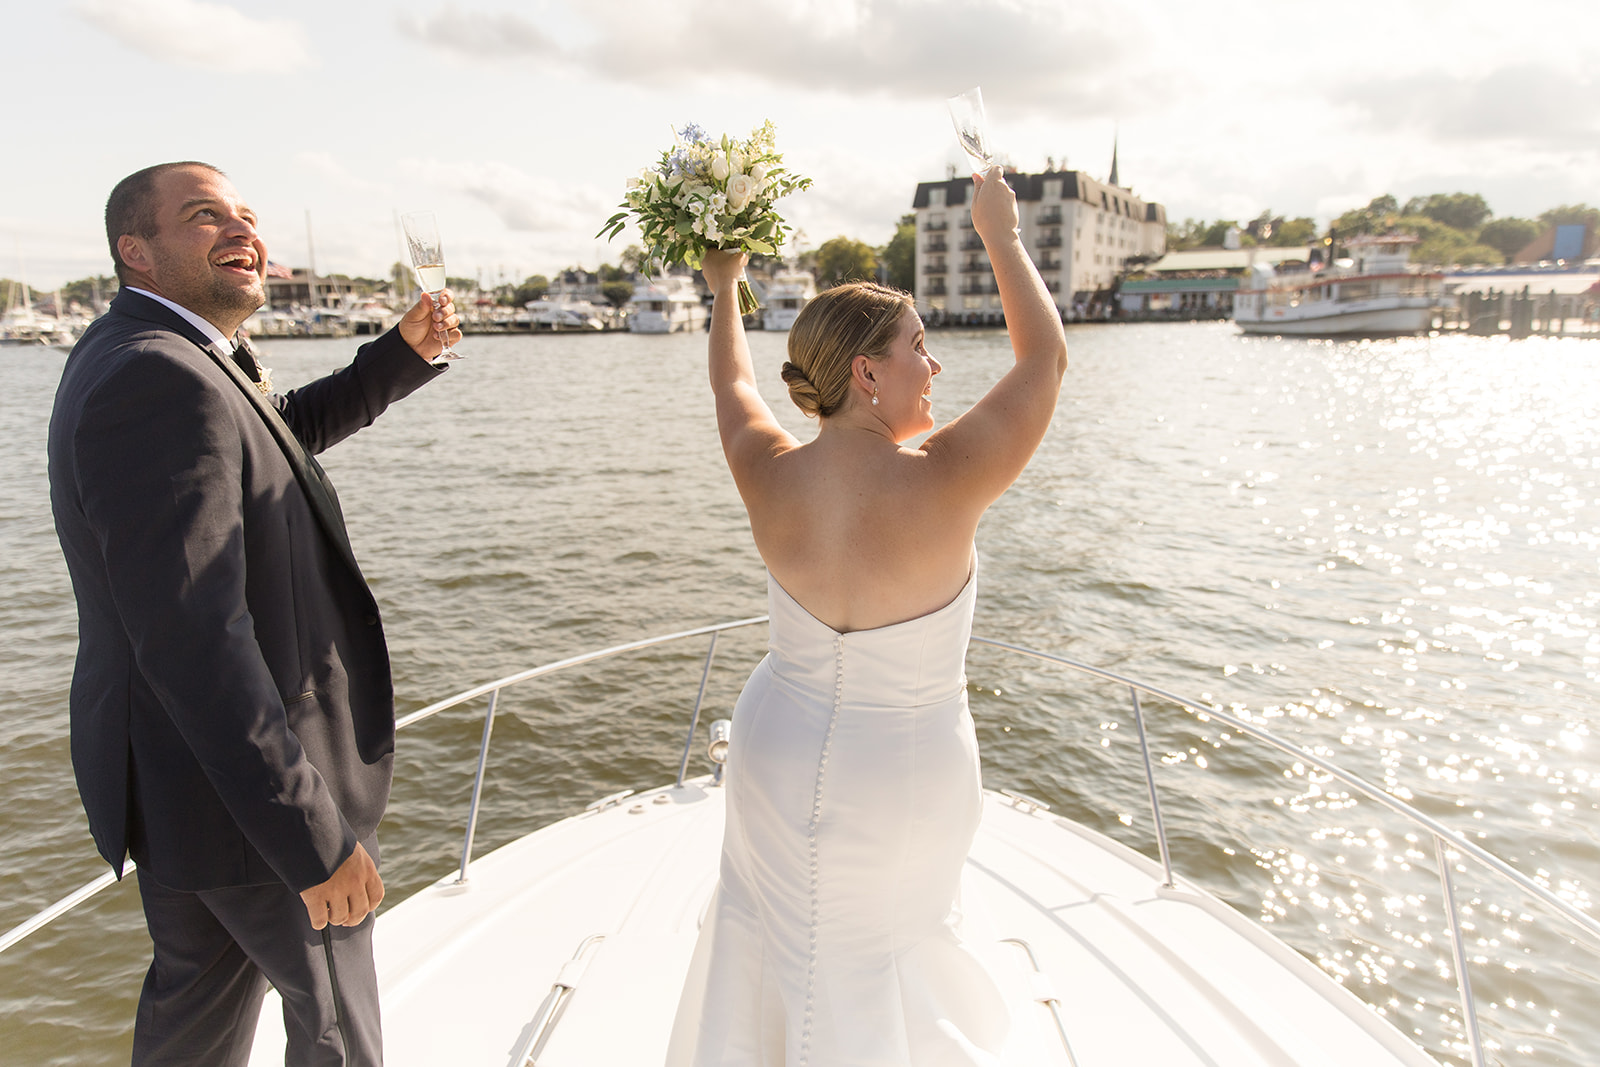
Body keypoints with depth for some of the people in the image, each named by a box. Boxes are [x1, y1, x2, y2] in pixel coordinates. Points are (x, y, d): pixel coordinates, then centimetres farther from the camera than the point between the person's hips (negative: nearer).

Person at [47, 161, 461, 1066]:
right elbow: (192, 639, -32)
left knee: (201, 988, 29)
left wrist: (406, 352, 10)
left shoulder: (165, 356, 6)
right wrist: (314, 839, -29)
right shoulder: (159, 383, -26)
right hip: (234, 781, -10)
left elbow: (293, 429, 24)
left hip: (181, 761, 10)